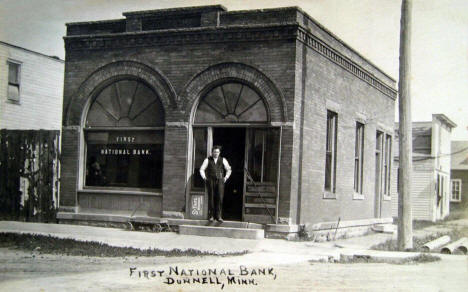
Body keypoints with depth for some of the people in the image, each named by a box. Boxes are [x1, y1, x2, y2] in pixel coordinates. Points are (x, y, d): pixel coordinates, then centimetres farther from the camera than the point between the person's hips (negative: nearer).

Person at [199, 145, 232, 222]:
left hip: (220, 181, 0)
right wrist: (204, 177, 0)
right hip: (210, 181, 0)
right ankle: (211, 216, 6)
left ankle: (219, 216, -10)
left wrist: (226, 178, 4)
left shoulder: (223, 160, 10)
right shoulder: (207, 160, 8)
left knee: (219, 197, -13)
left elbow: (228, 170, 16)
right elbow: (202, 170, 11)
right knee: (211, 198, -2)